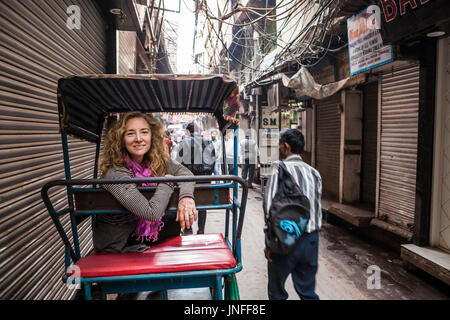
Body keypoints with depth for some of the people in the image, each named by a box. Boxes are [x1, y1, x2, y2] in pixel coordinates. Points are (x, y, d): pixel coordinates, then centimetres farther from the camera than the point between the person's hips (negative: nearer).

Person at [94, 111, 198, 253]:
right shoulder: (116, 174, -35)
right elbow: (152, 213, -38)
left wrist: (186, 196, -33)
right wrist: (167, 182, -23)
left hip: (139, 225, 6)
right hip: (118, 243, -6)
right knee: (179, 223, -3)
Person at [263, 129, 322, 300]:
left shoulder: (279, 167, -11)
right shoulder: (314, 172, 6)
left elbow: (270, 204, -17)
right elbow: (317, 209, 9)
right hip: (311, 239, 5)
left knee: (277, 291, 14)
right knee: (308, 291, 18)